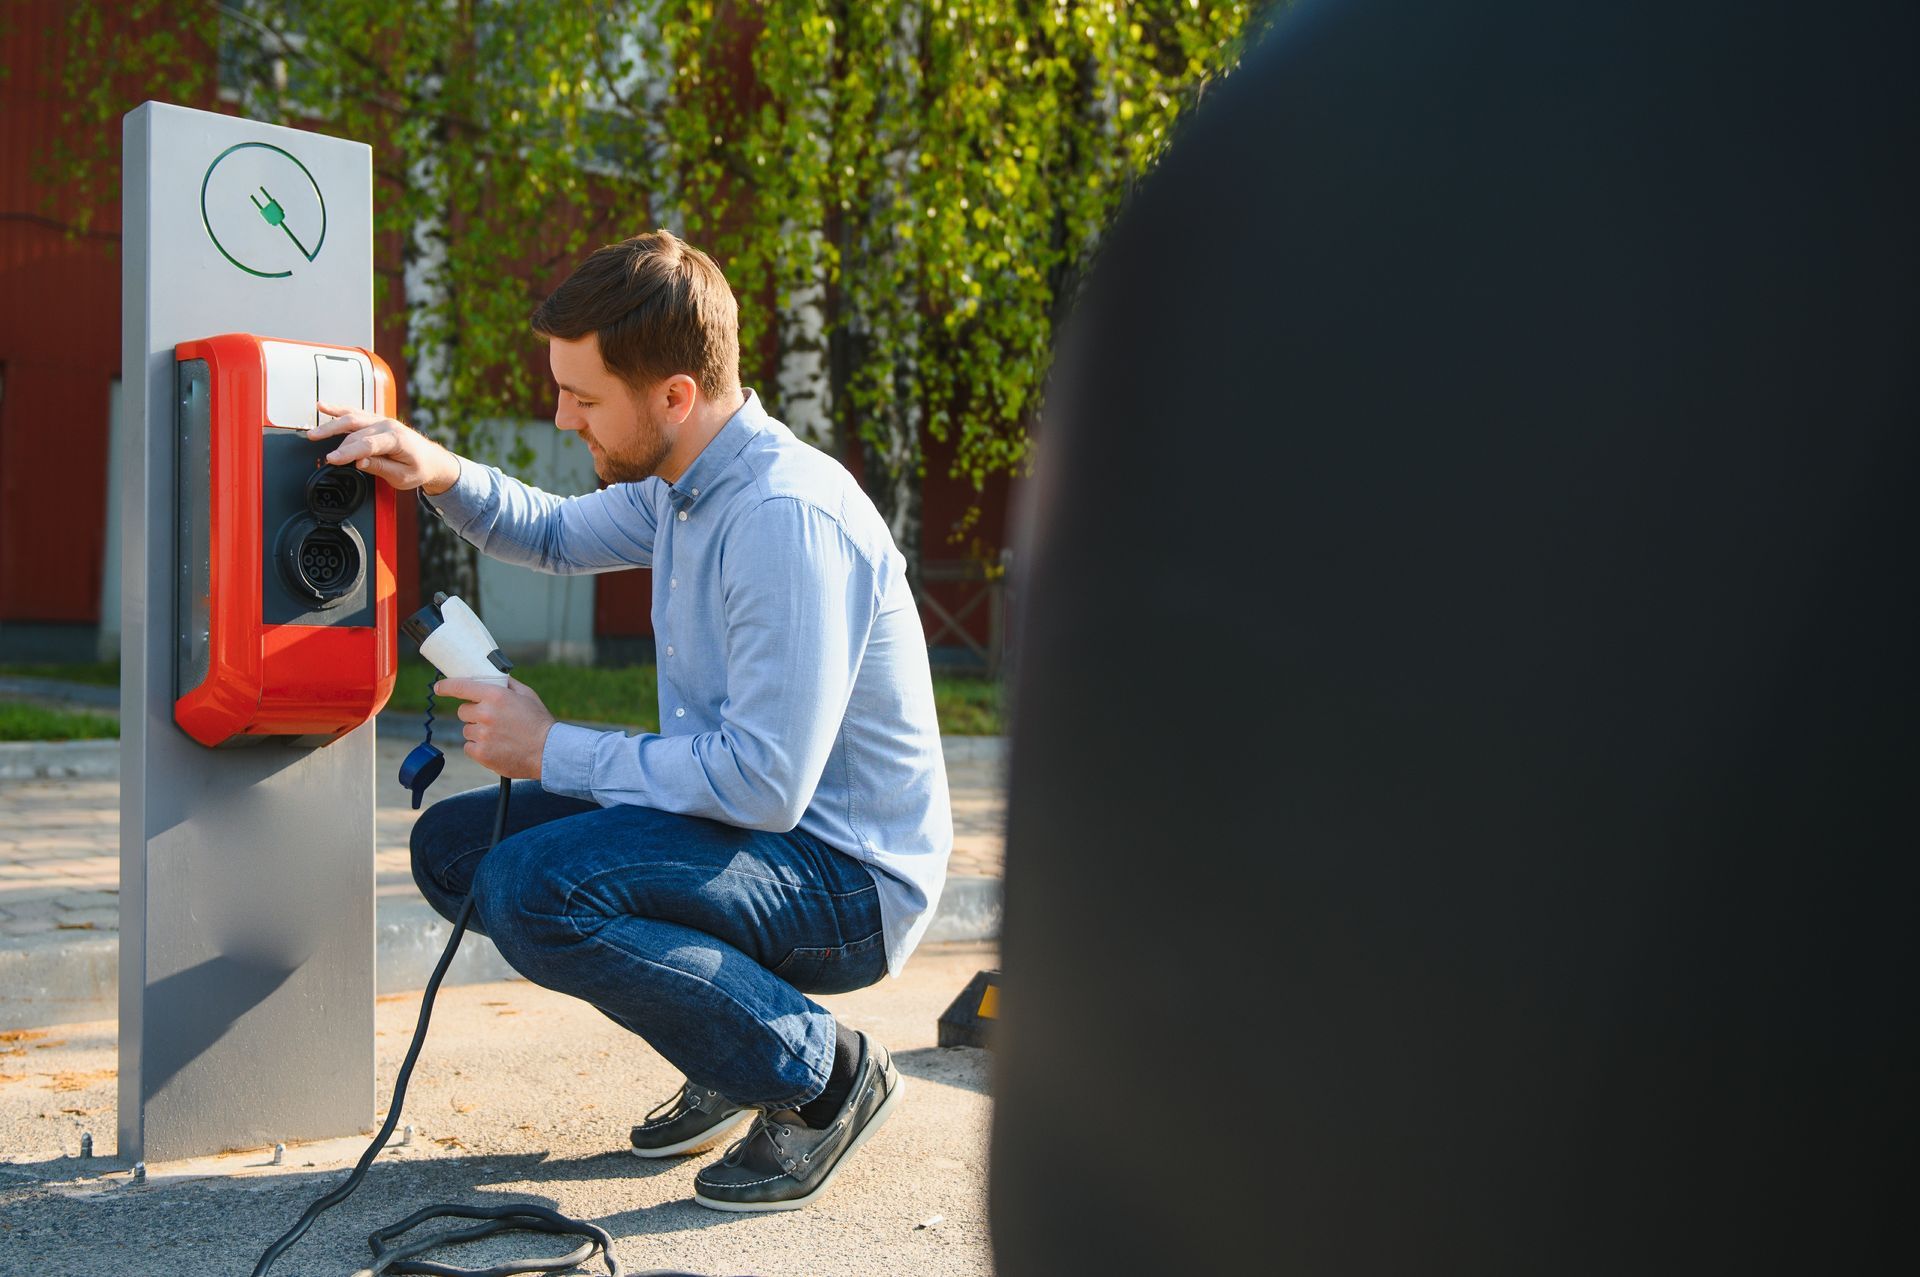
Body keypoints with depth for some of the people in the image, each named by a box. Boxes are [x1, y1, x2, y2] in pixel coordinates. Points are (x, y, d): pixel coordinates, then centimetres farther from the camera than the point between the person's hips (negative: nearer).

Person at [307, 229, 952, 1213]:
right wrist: (440, 474, 5)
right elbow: (558, 535, 26)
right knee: (452, 844, 6)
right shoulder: (681, 484, 5)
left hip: (847, 875, -9)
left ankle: (822, 1071, -8)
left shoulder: (788, 516, -25)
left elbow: (765, 782, -29)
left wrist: (552, 751, -17)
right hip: (751, 822, 10)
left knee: (533, 890, -28)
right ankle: (732, 1051, 12)